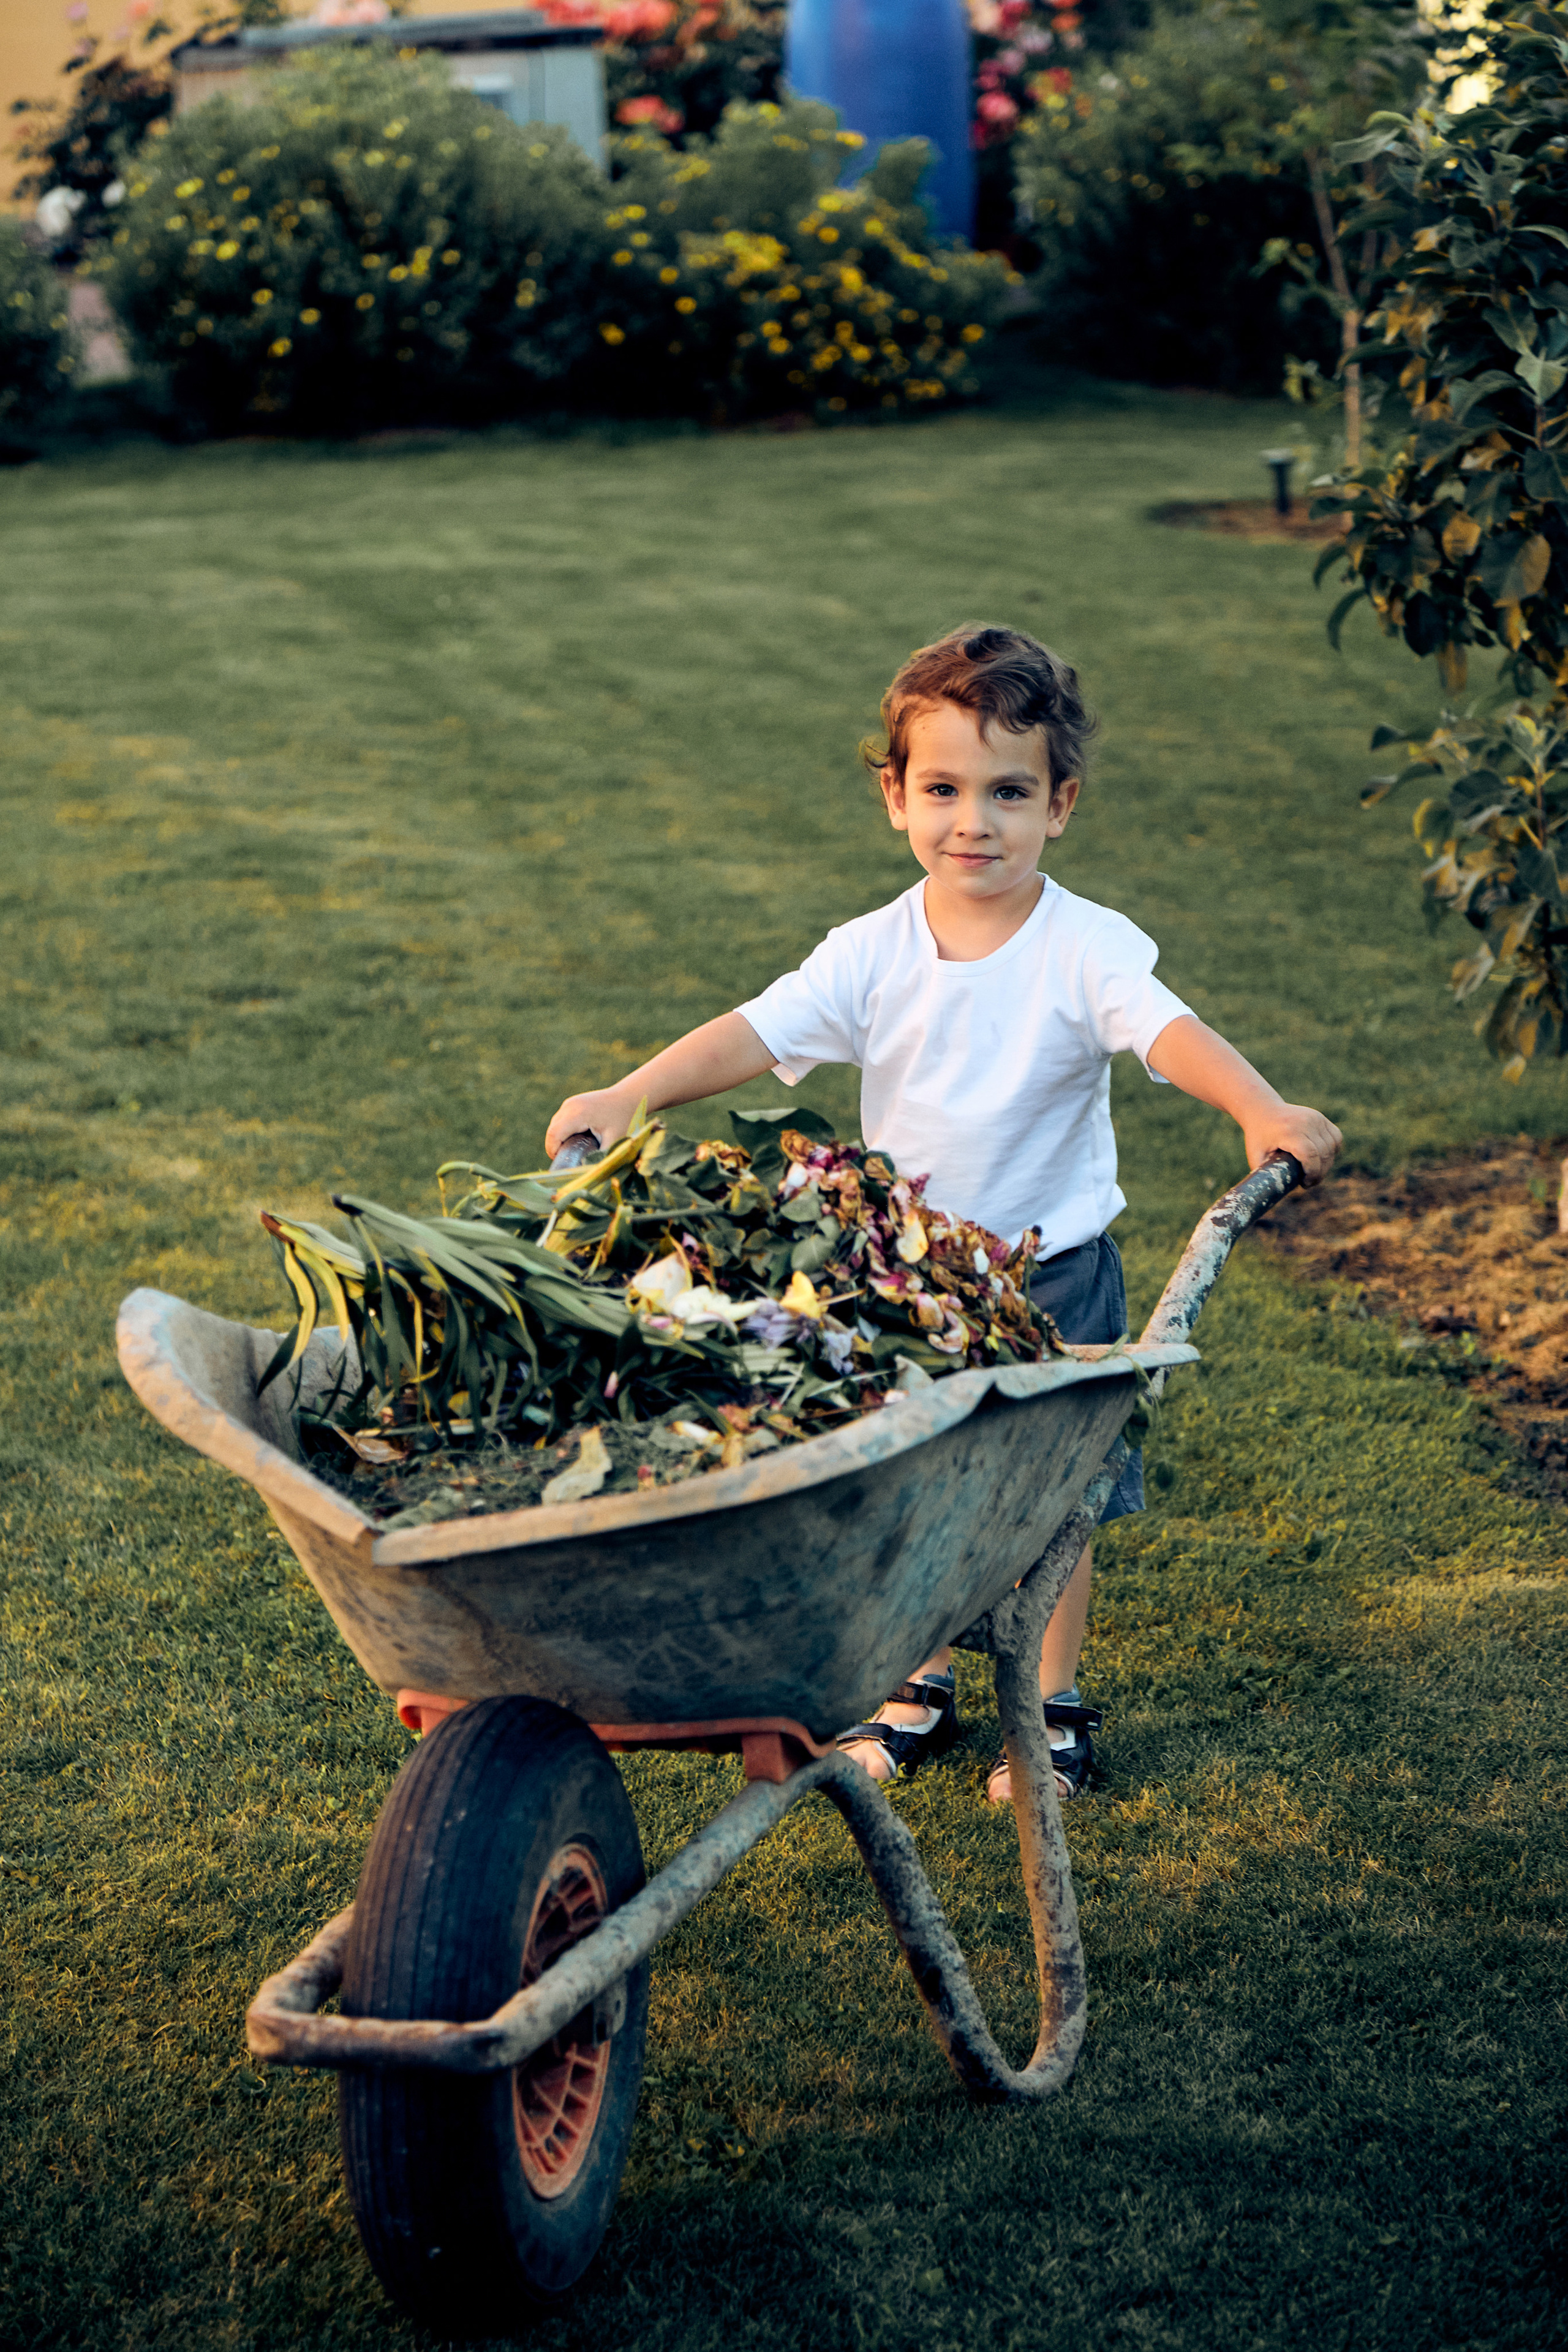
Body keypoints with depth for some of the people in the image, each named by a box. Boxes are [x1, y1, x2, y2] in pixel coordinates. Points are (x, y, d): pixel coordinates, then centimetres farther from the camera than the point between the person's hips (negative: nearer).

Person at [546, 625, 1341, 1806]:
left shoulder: (1086, 948, -14)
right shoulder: (873, 954, -6)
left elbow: (1167, 1029, -29)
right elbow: (758, 1031, -11)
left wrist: (1264, 1110, -47)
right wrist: (626, 1096, -24)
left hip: (1055, 1278, -3)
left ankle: (1055, 1711, 25)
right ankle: (918, 1690, 32)